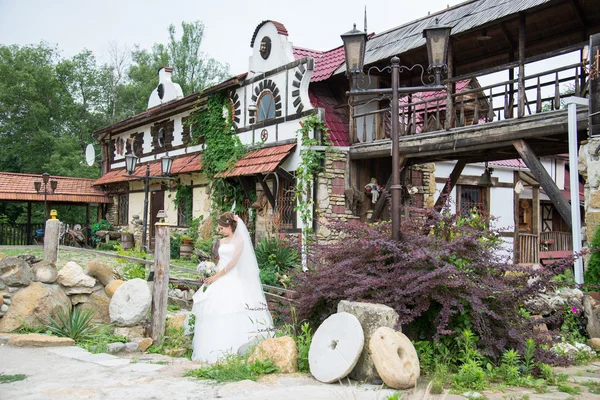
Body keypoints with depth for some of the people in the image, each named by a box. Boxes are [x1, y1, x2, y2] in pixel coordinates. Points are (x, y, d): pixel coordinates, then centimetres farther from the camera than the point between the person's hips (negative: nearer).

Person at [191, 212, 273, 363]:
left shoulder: (239, 240, -2)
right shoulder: (222, 242, 17)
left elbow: (233, 262, -10)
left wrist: (217, 276, -11)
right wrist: (211, 274, 4)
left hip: (233, 280, -6)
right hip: (219, 282, 6)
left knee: (231, 315, -11)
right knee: (216, 314, -1)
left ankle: (232, 349, -9)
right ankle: (217, 350, 0)